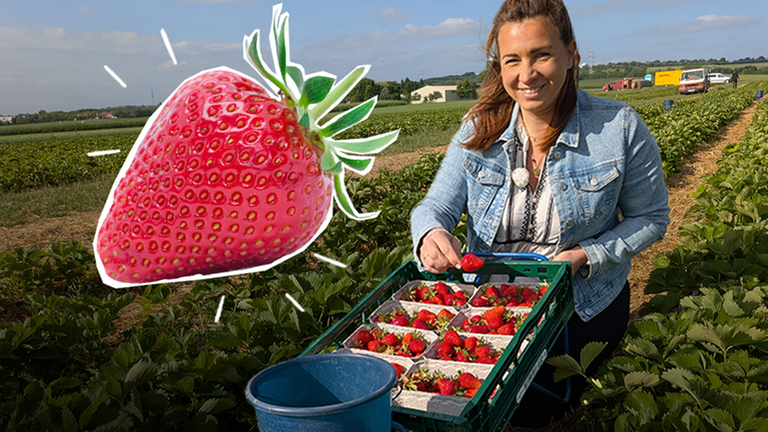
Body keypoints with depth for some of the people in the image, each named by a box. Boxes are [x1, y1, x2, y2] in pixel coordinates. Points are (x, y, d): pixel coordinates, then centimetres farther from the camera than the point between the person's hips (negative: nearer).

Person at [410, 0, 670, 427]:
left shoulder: (620, 128, -15)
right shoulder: (478, 129, -9)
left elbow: (650, 218, -4)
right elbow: (435, 206, -10)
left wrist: (586, 257, -21)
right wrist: (431, 234, -36)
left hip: (582, 306, -2)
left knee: (528, 412, -5)